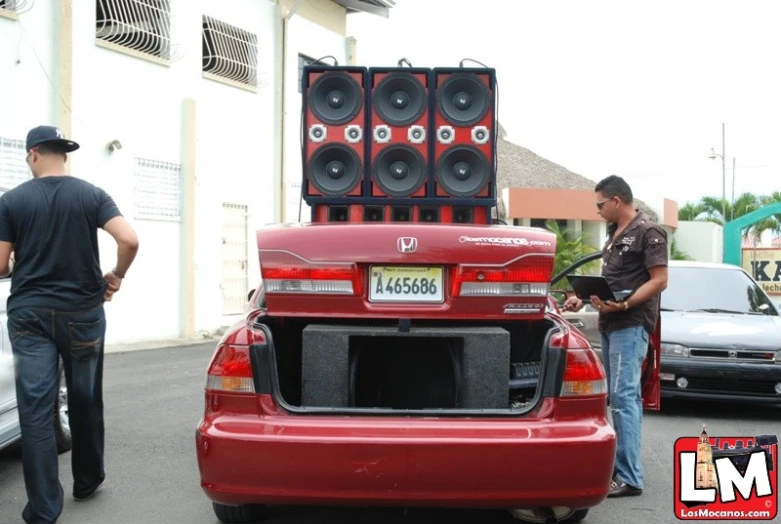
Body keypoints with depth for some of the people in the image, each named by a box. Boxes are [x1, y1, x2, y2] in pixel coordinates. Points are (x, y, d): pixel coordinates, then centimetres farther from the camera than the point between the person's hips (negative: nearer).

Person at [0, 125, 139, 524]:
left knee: (35, 408, 0)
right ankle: (87, 481, 33)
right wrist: (116, 276, 3)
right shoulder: (92, 195, -1)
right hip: (82, 311, 1)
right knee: (85, 401, 17)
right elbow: (129, 240, -15)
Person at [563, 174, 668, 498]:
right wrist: (583, 298, 12)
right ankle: (621, 465, 18)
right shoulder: (614, 234, 18)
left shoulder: (648, 232, -8)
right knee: (623, 397, 12)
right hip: (610, 325, 9)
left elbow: (659, 281, -13)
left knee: (623, 397, -13)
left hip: (631, 325, -9)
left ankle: (629, 477, -12)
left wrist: (623, 304, -23)